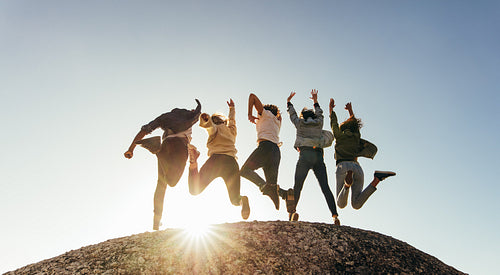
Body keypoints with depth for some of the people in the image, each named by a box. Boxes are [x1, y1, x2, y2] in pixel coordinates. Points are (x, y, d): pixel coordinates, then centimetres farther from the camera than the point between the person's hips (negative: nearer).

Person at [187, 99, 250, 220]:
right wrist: (232, 109, 71)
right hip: (232, 163, 3)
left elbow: (210, 125, -6)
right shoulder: (231, 130, 33)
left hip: (217, 159, -3)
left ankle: (193, 158, -26)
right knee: (235, 200, 14)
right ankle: (242, 200, -24)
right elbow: (232, 120, 56)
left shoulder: (215, 128, 19)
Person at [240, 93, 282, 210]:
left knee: (245, 170, -13)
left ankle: (264, 185, -35)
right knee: (272, 182, 4)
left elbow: (252, 96, 11)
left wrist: (250, 115, 10)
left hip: (266, 146, -7)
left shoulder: (265, 113, 16)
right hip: (276, 151, 7)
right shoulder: (277, 121, 33)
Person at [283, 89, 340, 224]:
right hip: (319, 155, 2)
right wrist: (315, 101, 55)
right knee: (325, 187, -2)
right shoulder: (319, 123, 20)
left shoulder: (300, 123, 15)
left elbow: (292, 113, 32)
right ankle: (335, 215, -14)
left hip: (305, 155, -2)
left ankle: (292, 212, -28)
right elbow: (319, 113, 41)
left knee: (297, 186, -10)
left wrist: (289, 101, 49)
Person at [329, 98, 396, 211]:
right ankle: (376, 179, -27)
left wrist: (331, 109, 48)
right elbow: (353, 123, 44)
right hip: (357, 167, 4)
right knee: (356, 204, -11)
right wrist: (350, 111, 55)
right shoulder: (356, 137, 25)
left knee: (341, 204, -13)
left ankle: (347, 184, -43)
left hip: (343, 166, -4)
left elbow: (333, 123, 32)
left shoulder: (339, 135, 15)